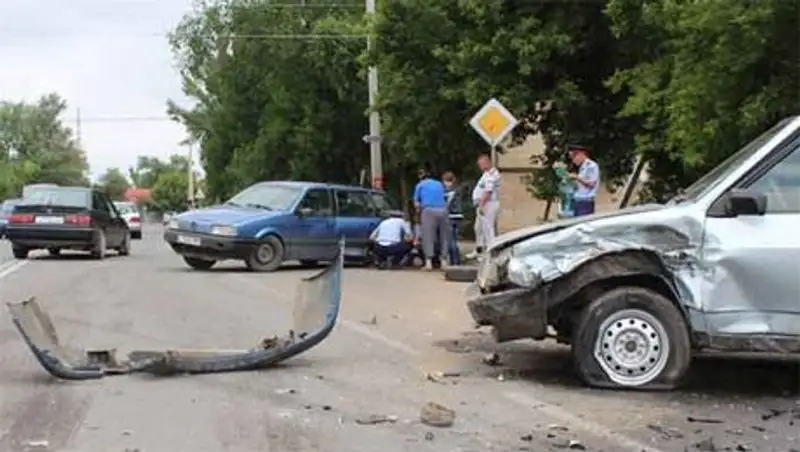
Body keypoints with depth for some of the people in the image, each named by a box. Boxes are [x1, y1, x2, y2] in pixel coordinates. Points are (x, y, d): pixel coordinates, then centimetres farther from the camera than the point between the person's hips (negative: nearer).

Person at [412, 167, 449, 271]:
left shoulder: (420, 185, 15)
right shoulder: (439, 184, 24)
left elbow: (416, 203, 14)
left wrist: (419, 211, 31)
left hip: (428, 210, -3)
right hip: (442, 210, 3)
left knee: (428, 237, -1)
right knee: (443, 236, 11)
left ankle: (428, 262, -8)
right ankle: (443, 261, 11)